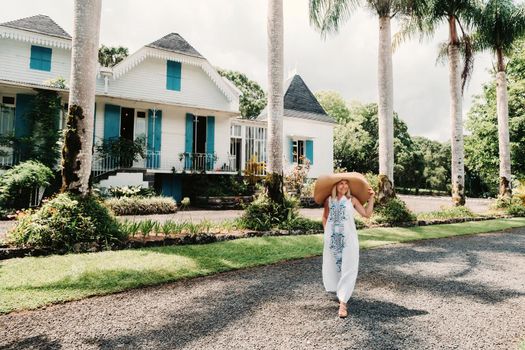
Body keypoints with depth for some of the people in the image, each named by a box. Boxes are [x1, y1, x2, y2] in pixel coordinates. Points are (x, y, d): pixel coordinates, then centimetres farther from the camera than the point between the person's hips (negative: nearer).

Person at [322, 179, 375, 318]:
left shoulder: (352, 200, 3)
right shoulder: (329, 200, 6)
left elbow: (367, 214, 0)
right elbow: (325, 217, 17)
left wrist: (371, 198, -5)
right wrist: (327, 231, 8)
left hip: (348, 239, -2)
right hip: (332, 239, 2)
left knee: (347, 269, -7)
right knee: (331, 267, 10)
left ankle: (343, 303, -5)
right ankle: (340, 293, 37)